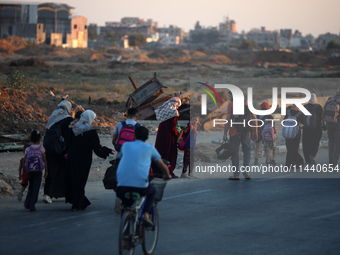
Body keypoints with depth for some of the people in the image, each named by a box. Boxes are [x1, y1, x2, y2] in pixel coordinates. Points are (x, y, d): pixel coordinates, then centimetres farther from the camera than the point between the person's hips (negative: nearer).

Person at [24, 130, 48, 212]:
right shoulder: (41, 149, -3)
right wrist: (46, 171, 5)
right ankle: (32, 205, -5)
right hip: (39, 171, -3)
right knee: (36, 188, 1)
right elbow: (45, 160, -3)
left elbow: (24, 160, 2)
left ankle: (27, 203, 7)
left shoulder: (28, 149, 2)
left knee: (31, 187, 18)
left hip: (30, 171, 3)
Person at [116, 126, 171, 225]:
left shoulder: (126, 145, 19)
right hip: (141, 186, -2)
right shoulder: (149, 148, 14)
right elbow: (163, 166, 24)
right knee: (152, 191, 31)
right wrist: (167, 175, 47)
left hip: (122, 185, 2)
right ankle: (146, 214, 10)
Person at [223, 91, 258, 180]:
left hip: (234, 132, -3)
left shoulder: (231, 104, -3)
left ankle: (236, 174, 2)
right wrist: (255, 131, 10)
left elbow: (228, 120, -9)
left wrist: (225, 133, -7)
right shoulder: (247, 103, 8)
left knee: (235, 152, 3)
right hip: (246, 132, 3)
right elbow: (253, 118, 5)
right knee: (247, 150, 17)